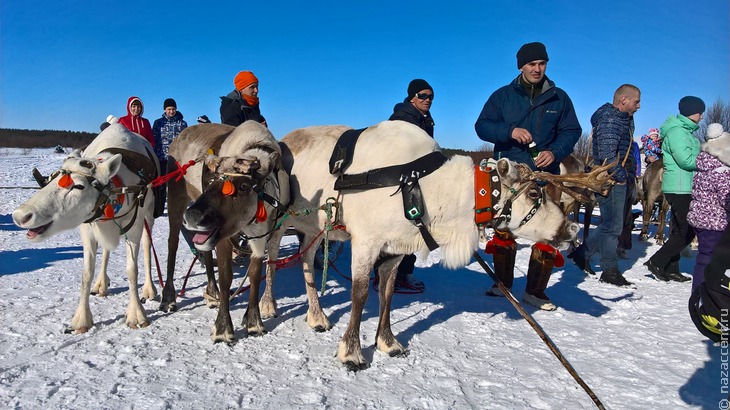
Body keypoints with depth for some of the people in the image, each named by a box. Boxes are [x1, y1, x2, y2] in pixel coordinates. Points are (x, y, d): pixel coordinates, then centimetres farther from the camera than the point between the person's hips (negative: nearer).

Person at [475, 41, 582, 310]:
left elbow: (572, 131, 9)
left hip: (546, 176, 1)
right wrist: (510, 131, -18)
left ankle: (535, 291, 10)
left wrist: (555, 152, -12)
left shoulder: (559, 97, 10)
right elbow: (481, 126, 0)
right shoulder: (502, 96, 7)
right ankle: (503, 282, 25)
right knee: (504, 230, 8)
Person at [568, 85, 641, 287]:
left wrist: (629, 176, 17)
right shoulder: (609, 121, -15)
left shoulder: (623, 119, 18)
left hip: (619, 181, 10)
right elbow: (607, 155, -25)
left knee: (610, 224, 15)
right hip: (611, 181, -10)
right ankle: (610, 270, 8)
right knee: (612, 226, -2)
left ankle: (582, 252, 24)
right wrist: (622, 177, -16)